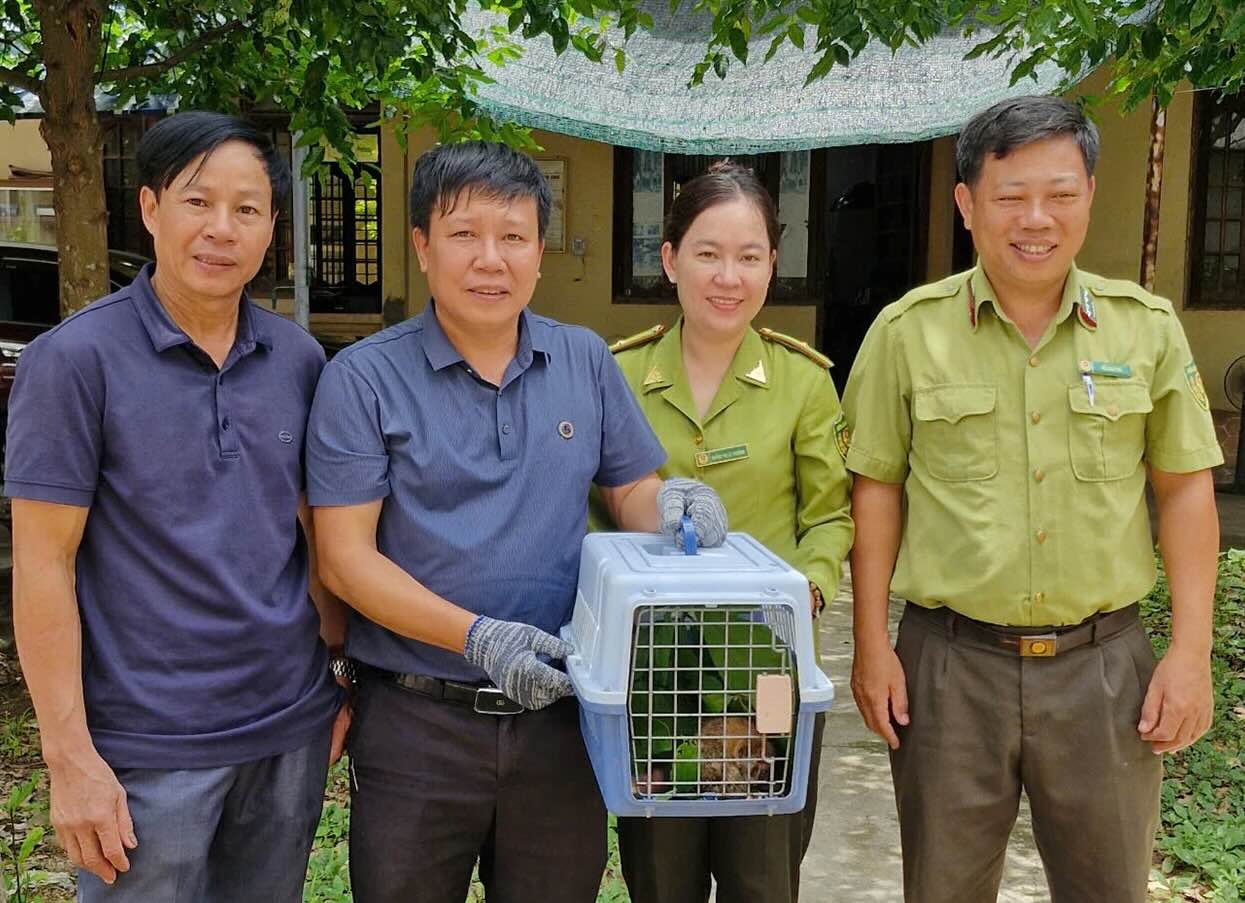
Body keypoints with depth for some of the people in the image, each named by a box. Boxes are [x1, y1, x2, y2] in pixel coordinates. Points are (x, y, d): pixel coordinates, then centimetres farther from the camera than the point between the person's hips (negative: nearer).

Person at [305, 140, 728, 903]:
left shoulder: (586, 362, 4)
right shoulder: (364, 379, -8)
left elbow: (631, 494, 10)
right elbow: (345, 557, -11)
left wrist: (669, 505, -14)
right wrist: (476, 636, -22)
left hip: (562, 713, 3)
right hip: (419, 723, -3)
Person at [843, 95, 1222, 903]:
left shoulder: (1147, 326, 0)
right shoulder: (908, 331, -4)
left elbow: (1185, 488, 4)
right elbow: (876, 488, 1)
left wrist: (1191, 652, 0)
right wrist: (871, 644, -2)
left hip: (1104, 661, 1)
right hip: (951, 661, -1)